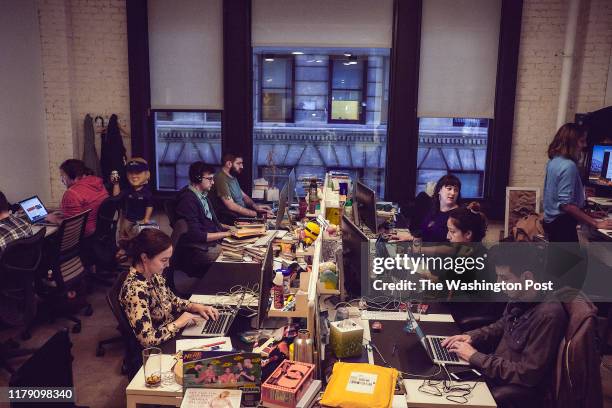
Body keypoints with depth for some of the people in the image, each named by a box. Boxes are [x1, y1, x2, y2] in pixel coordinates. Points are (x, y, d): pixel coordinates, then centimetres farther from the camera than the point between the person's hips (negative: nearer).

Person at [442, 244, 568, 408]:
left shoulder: (548, 316, -28)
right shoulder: (518, 299, -2)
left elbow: (529, 374, -25)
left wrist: (475, 356, -21)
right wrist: (471, 337, 1)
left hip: (514, 392, -8)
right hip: (493, 371, 8)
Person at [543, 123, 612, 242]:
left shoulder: (554, 161, 7)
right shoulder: (568, 166, -22)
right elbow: (566, 204, -27)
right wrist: (596, 223, -24)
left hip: (552, 219, 10)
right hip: (562, 223, -10)